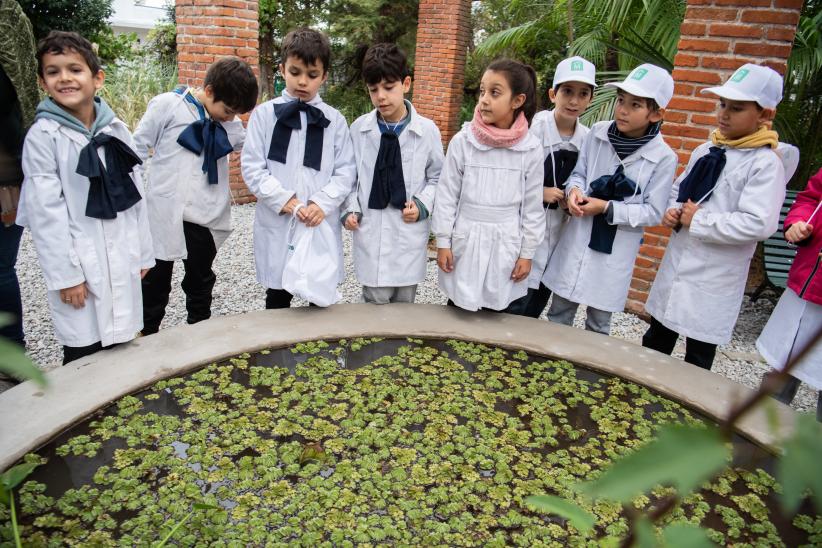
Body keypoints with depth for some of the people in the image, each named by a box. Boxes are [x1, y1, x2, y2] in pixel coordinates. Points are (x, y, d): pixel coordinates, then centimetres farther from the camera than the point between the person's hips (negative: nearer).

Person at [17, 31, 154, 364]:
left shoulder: (116, 129, 6)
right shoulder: (42, 135, -7)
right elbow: (45, 212, -10)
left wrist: (142, 252, 9)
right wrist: (65, 273, -13)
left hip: (121, 260, 4)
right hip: (79, 262, -4)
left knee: (120, 349, 14)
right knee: (83, 356, 6)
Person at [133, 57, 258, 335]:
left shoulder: (231, 123, 5)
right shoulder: (167, 105, -7)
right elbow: (138, 149, -2)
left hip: (205, 217, 4)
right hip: (163, 213, -3)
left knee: (200, 281, 17)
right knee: (155, 281, 12)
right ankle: (146, 336, 28)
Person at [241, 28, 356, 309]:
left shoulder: (334, 119, 4)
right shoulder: (264, 114, 2)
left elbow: (346, 171, 0)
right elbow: (252, 168, -2)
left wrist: (321, 203, -15)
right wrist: (284, 200, -15)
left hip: (321, 223, 1)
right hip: (276, 223, 0)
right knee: (278, 298, 13)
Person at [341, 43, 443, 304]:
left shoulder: (427, 130, -4)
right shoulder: (359, 128, 0)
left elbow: (437, 178, 5)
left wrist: (422, 205, -11)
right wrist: (351, 209, -4)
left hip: (409, 234, 0)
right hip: (370, 234, 0)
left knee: (404, 308, 13)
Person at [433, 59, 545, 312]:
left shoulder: (530, 148, -6)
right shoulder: (462, 141, -8)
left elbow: (532, 205, 1)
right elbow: (447, 195, -3)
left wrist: (527, 253, 2)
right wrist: (443, 242, -3)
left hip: (506, 245, 1)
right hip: (466, 242, 0)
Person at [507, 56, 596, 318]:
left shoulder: (587, 138, 3)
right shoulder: (534, 128, -13)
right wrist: (541, 192, -19)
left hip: (558, 231, 5)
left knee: (534, 310, 15)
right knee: (515, 306, -3)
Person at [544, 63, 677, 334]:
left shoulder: (663, 157, -13)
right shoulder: (598, 132, -5)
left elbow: (653, 212, -10)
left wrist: (607, 208, -19)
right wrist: (574, 190, -16)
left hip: (616, 251, -2)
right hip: (578, 238, 3)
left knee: (598, 322, 14)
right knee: (558, 312, 16)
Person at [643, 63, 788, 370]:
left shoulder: (765, 163, -14)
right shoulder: (704, 151, 7)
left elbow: (759, 224, -25)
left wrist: (699, 222, -18)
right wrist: (673, 212, -2)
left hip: (715, 278, -7)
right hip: (676, 264, 7)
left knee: (698, 356, 9)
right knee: (656, 339, 21)